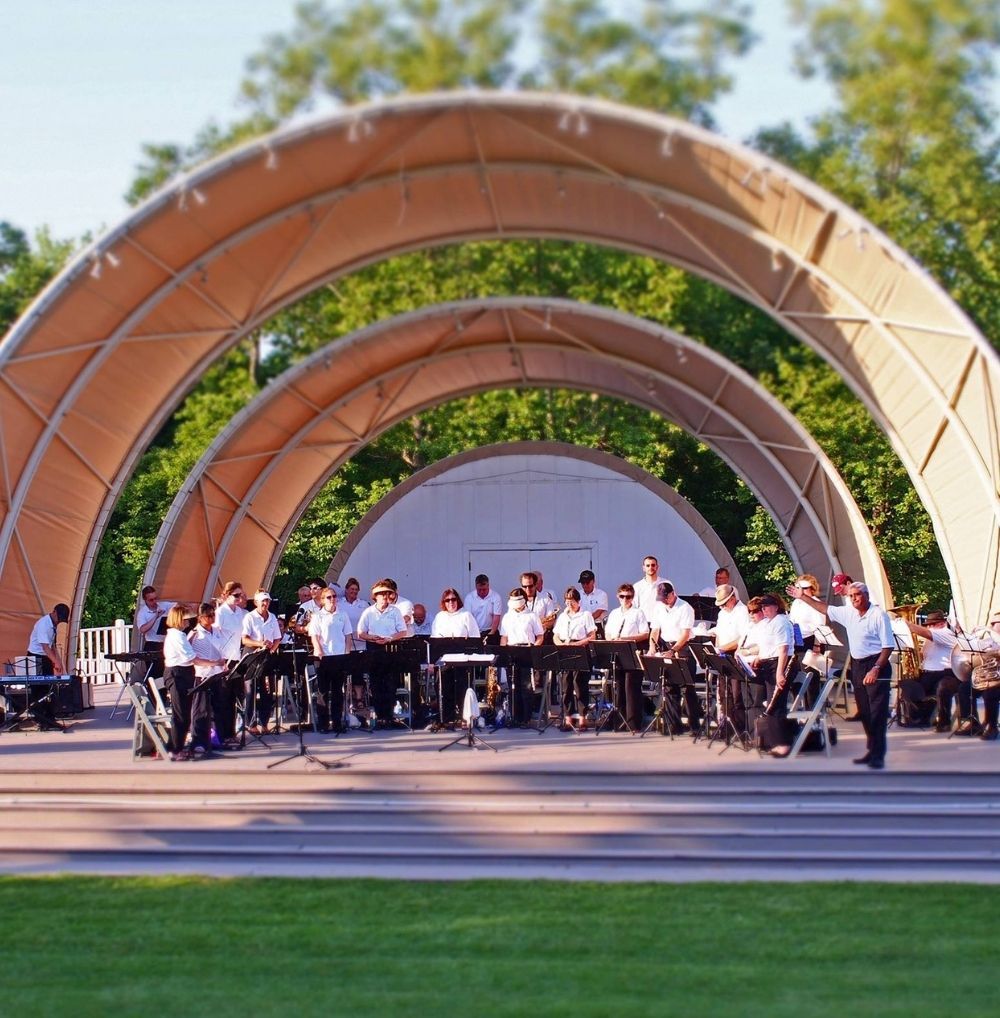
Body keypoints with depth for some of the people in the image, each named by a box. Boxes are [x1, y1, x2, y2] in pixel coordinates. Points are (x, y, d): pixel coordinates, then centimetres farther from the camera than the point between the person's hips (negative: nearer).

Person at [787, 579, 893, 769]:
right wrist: (804, 597, 21)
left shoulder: (879, 615, -12)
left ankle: (878, 755, -9)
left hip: (876, 666, -8)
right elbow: (826, 609, 24)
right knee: (864, 712, 10)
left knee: (877, 712, -8)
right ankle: (872, 750, 18)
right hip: (857, 666, 8)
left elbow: (888, 646, -15)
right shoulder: (848, 613, 8)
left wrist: (876, 669, -23)